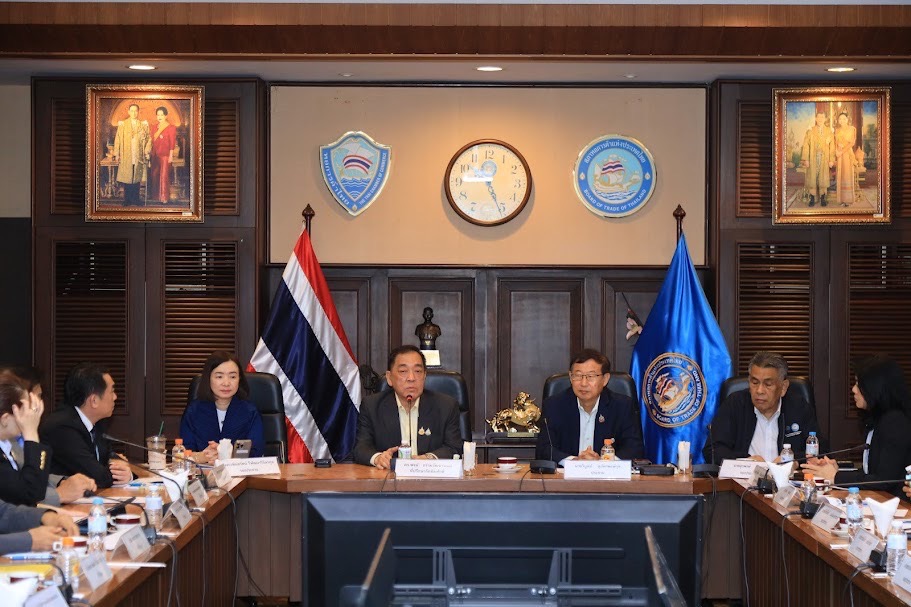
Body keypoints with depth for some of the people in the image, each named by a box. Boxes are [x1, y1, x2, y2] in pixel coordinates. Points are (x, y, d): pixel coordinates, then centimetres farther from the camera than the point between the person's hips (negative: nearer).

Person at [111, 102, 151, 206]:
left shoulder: (144, 124, 7)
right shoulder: (122, 124, 4)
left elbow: (148, 139, 9)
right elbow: (117, 139, 3)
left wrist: (147, 152, -2)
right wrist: (116, 154, -2)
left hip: (138, 157, 1)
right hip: (126, 157, -1)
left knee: (137, 177, 3)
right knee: (126, 178, -1)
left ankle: (136, 198, 11)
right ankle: (127, 200, 6)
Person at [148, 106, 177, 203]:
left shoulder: (171, 128, -6)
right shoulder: (156, 127, 13)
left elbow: (172, 143, -8)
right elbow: (153, 141, 14)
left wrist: (170, 156, -13)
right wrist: (151, 154, 10)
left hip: (165, 155, -6)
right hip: (155, 155, 6)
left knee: (164, 175, -4)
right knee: (154, 175, 9)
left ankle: (164, 197, 2)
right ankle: (154, 195, 19)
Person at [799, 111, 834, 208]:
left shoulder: (829, 131, 7)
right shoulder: (810, 131, 4)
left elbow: (832, 146, 5)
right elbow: (806, 145, 0)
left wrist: (831, 160, -3)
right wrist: (805, 159, -8)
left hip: (824, 159, 1)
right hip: (813, 159, -1)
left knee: (823, 178, 1)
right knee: (812, 177, -2)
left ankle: (822, 199, 8)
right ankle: (812, 199, 3)